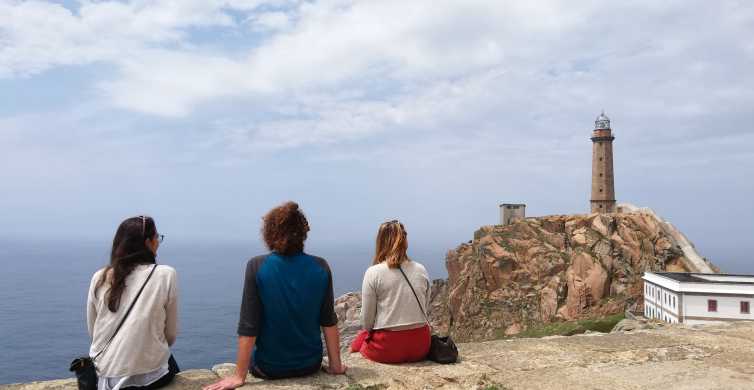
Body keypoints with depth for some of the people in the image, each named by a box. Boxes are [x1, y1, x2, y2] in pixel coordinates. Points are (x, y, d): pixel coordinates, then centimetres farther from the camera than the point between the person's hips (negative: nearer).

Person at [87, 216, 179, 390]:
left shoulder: (99, 278, -1)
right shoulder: (166, 275, -11)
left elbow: (92, 332, 9)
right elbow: (171, 335, -4)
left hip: (103, 371, 4)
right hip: (148, 374, -3)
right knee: (172, 366, 31)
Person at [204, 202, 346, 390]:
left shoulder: (257, 267, -16)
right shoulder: (320, 267, -10)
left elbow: (248, 328, -16)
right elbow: (329, 322, -5)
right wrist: (335, 365, 5)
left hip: (269, 368, -2)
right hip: (311, 364, 2)